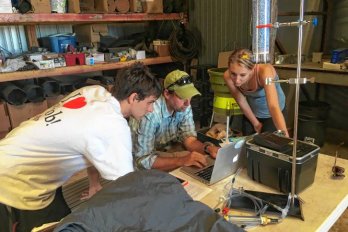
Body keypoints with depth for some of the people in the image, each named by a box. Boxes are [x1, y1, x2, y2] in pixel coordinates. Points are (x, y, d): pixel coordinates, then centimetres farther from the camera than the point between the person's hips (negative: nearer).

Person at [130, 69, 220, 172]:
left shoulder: (184, 106, -11)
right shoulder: (150, 113, -32)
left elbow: (189, 139, -8)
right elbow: (143, 160, -33)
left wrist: (208, 148, -29)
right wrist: (181, 160, -43)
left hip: (168, 151, 7)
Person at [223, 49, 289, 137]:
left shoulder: (265, 71, -38)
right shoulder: (227, 76, -28)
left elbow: (273, 106, -49)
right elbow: (241, 102, -13)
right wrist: (256, 124, -3)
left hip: (271, 114, -3)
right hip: (252, 112, 3)